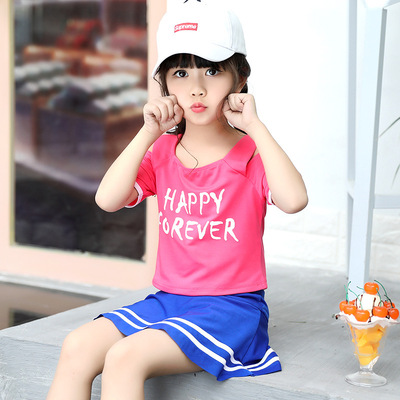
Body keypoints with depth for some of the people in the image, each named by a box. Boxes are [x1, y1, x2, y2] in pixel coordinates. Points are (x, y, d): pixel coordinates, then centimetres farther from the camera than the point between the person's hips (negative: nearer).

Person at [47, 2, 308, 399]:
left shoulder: (251, 154, -4)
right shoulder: (162, 152, 9)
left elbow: (294, 199, -26)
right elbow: (108, 199, -6)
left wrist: (254, 126, -20)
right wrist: (148, 133, -10)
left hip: (231, 306, -5)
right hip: (167, 300, 6)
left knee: (126, 356, -26)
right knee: (78, 346, -14)